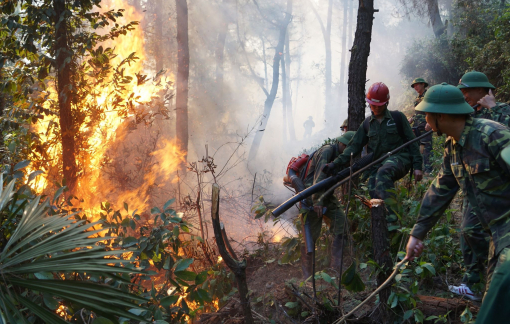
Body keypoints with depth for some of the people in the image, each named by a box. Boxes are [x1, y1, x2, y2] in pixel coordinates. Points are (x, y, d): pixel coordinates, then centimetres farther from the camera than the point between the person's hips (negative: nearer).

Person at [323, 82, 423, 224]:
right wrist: (336, 164, 0)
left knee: (383, 173, -36)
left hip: (399, 158, -5)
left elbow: (411, 142, 6)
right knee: (374, 190, -22)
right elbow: (354, 146, 13)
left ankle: (391, 218, -43)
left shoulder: (397, 117, 6)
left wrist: (417, 166, -3)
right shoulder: (367, 124, 17)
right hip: (377, 163, 5)